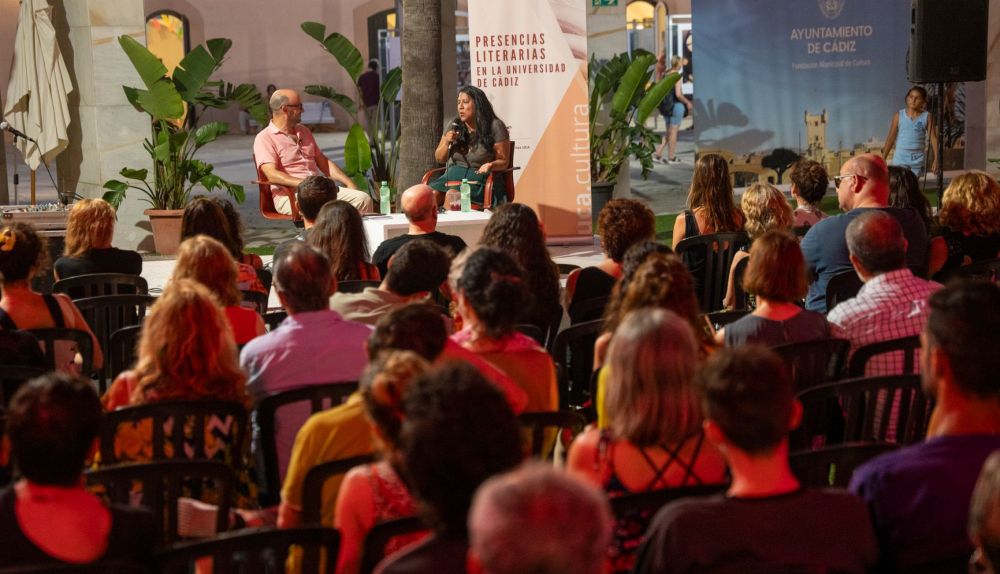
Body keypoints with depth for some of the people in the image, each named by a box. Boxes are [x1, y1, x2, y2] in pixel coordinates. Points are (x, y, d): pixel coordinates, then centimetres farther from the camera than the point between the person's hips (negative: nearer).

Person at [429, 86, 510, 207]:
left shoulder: (494, 127, -1)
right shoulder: (454, 126, 12)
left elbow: (503, 161, 1)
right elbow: (439, 159, 18)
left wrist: (491, 165, -21)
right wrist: (447, 142, -2)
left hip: (479, 180, -4)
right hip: (451, 176, 4)